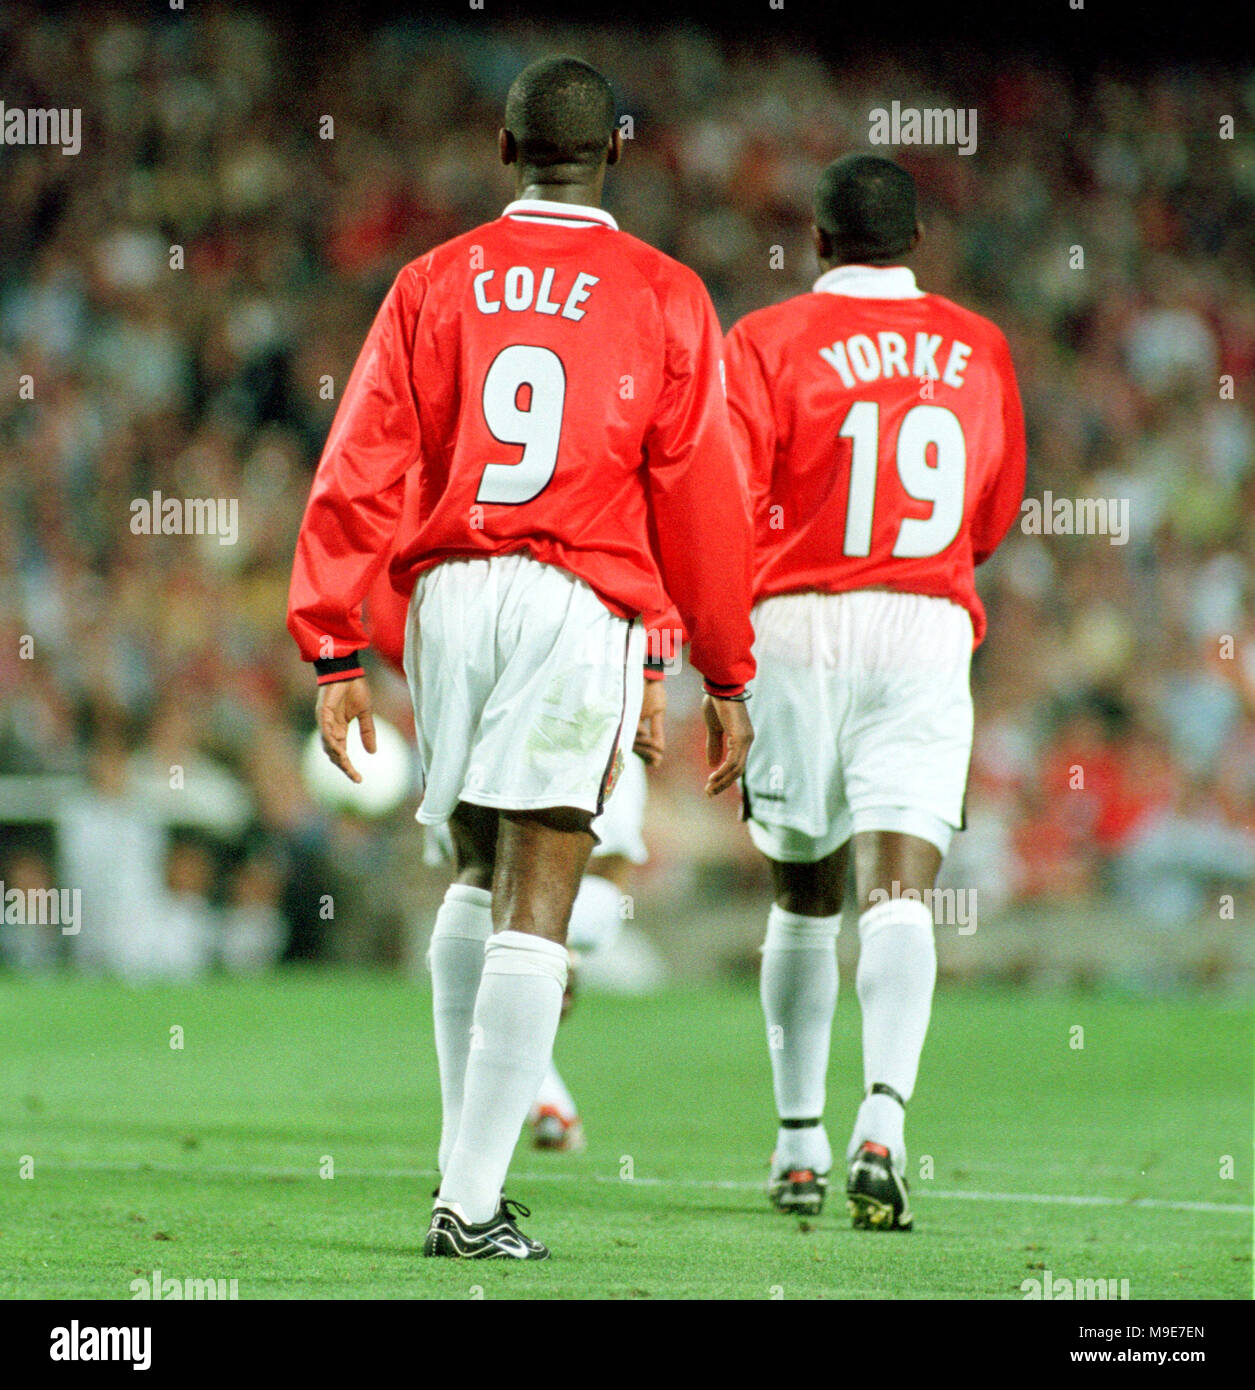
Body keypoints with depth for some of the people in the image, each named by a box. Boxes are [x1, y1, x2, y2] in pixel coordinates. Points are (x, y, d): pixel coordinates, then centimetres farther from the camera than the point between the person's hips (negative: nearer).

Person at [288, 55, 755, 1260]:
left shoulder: (434, 285, 9)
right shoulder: (663, 301, 4)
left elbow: (363, 472, 3)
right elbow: (699, 497, 3)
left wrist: (335, 652, 4)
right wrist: (725, 678, 11)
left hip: (450, 592, 3)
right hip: (583, 604, -3)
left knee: (478, 876, 21)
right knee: (533, 904, -4)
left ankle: (464, 1153, 18)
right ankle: (473, 1203, -9)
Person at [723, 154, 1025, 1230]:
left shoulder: (770, 342, -1)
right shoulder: (979, 350, 10)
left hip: (799, 623, -1)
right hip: (929, 629, 1)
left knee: (803, 896, 14)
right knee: (899, 889, -8)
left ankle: (800, 1143, 21)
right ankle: (884, 1119, -30)